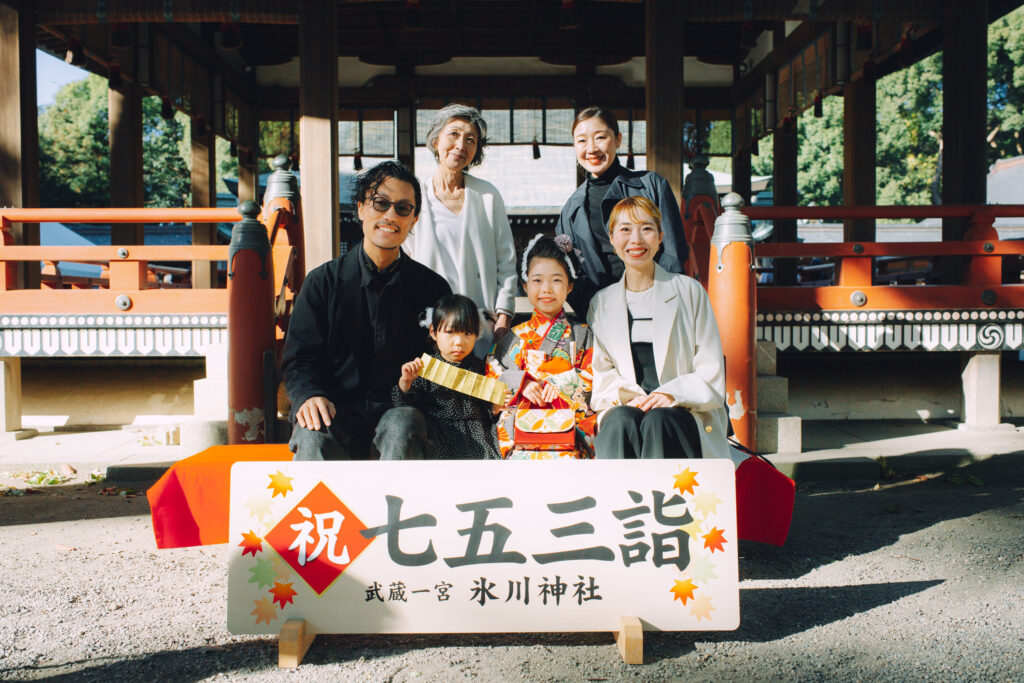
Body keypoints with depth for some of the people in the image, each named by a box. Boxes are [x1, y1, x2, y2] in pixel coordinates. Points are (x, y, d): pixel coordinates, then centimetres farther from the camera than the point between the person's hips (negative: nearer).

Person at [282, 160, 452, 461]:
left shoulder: (432, 286, 10)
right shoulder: (323, 281, 9)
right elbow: (298, 358, 6)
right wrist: (310, 396, -16)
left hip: (399, 407, 0)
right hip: (336, 411, 0)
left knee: (402, 429, -35)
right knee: (314, 438, -34)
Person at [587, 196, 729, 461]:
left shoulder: (689, 291, 9)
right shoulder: (601, 303, 16)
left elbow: (712, 373, 4)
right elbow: (602, 375, 11)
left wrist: (673, 394, -14)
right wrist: (627, 397, -11)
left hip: (686, 412, -1)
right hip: (625, 407, 1)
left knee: (658, 420, -35)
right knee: (623, 420, -34)